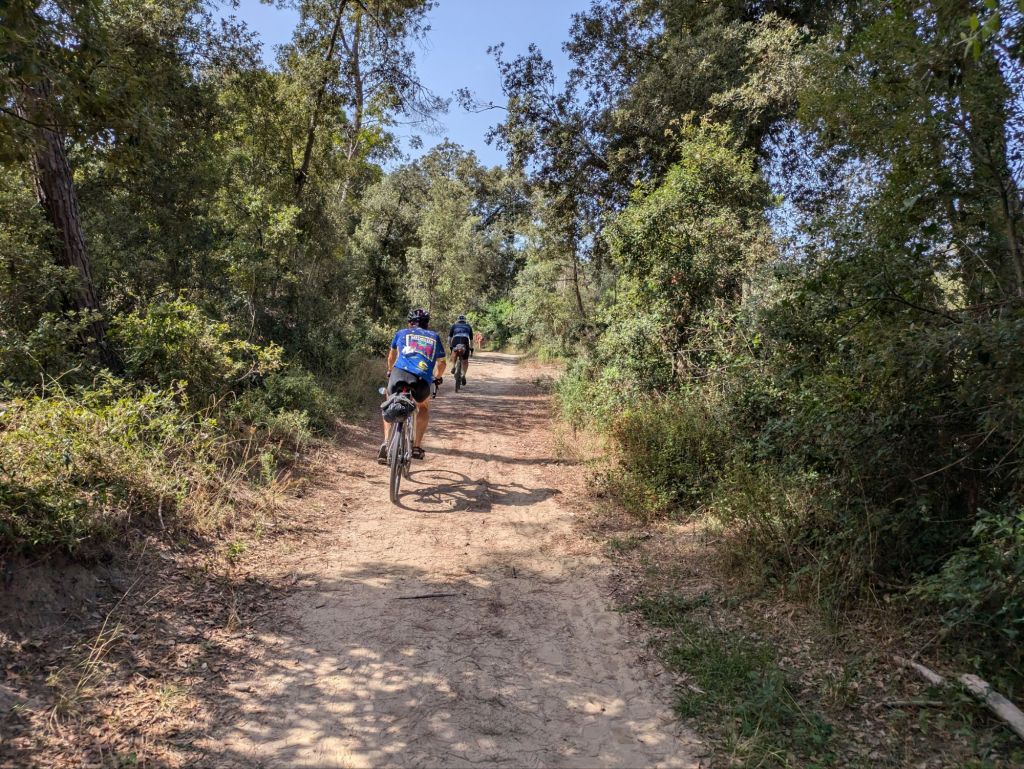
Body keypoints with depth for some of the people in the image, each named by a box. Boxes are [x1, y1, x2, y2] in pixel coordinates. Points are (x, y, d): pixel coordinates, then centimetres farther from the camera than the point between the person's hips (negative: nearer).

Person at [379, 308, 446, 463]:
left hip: (399, 373, 0)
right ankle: (417, 446, 19)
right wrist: (437, 377, 55)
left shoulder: (402, 333, 26)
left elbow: (392, 356, 42)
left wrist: (390, 371, 61)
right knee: (423, 407, 31)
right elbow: (441, 363, 35)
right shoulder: (434, 337, 26)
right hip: (423, 380, 0)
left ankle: (386, 443, 10)